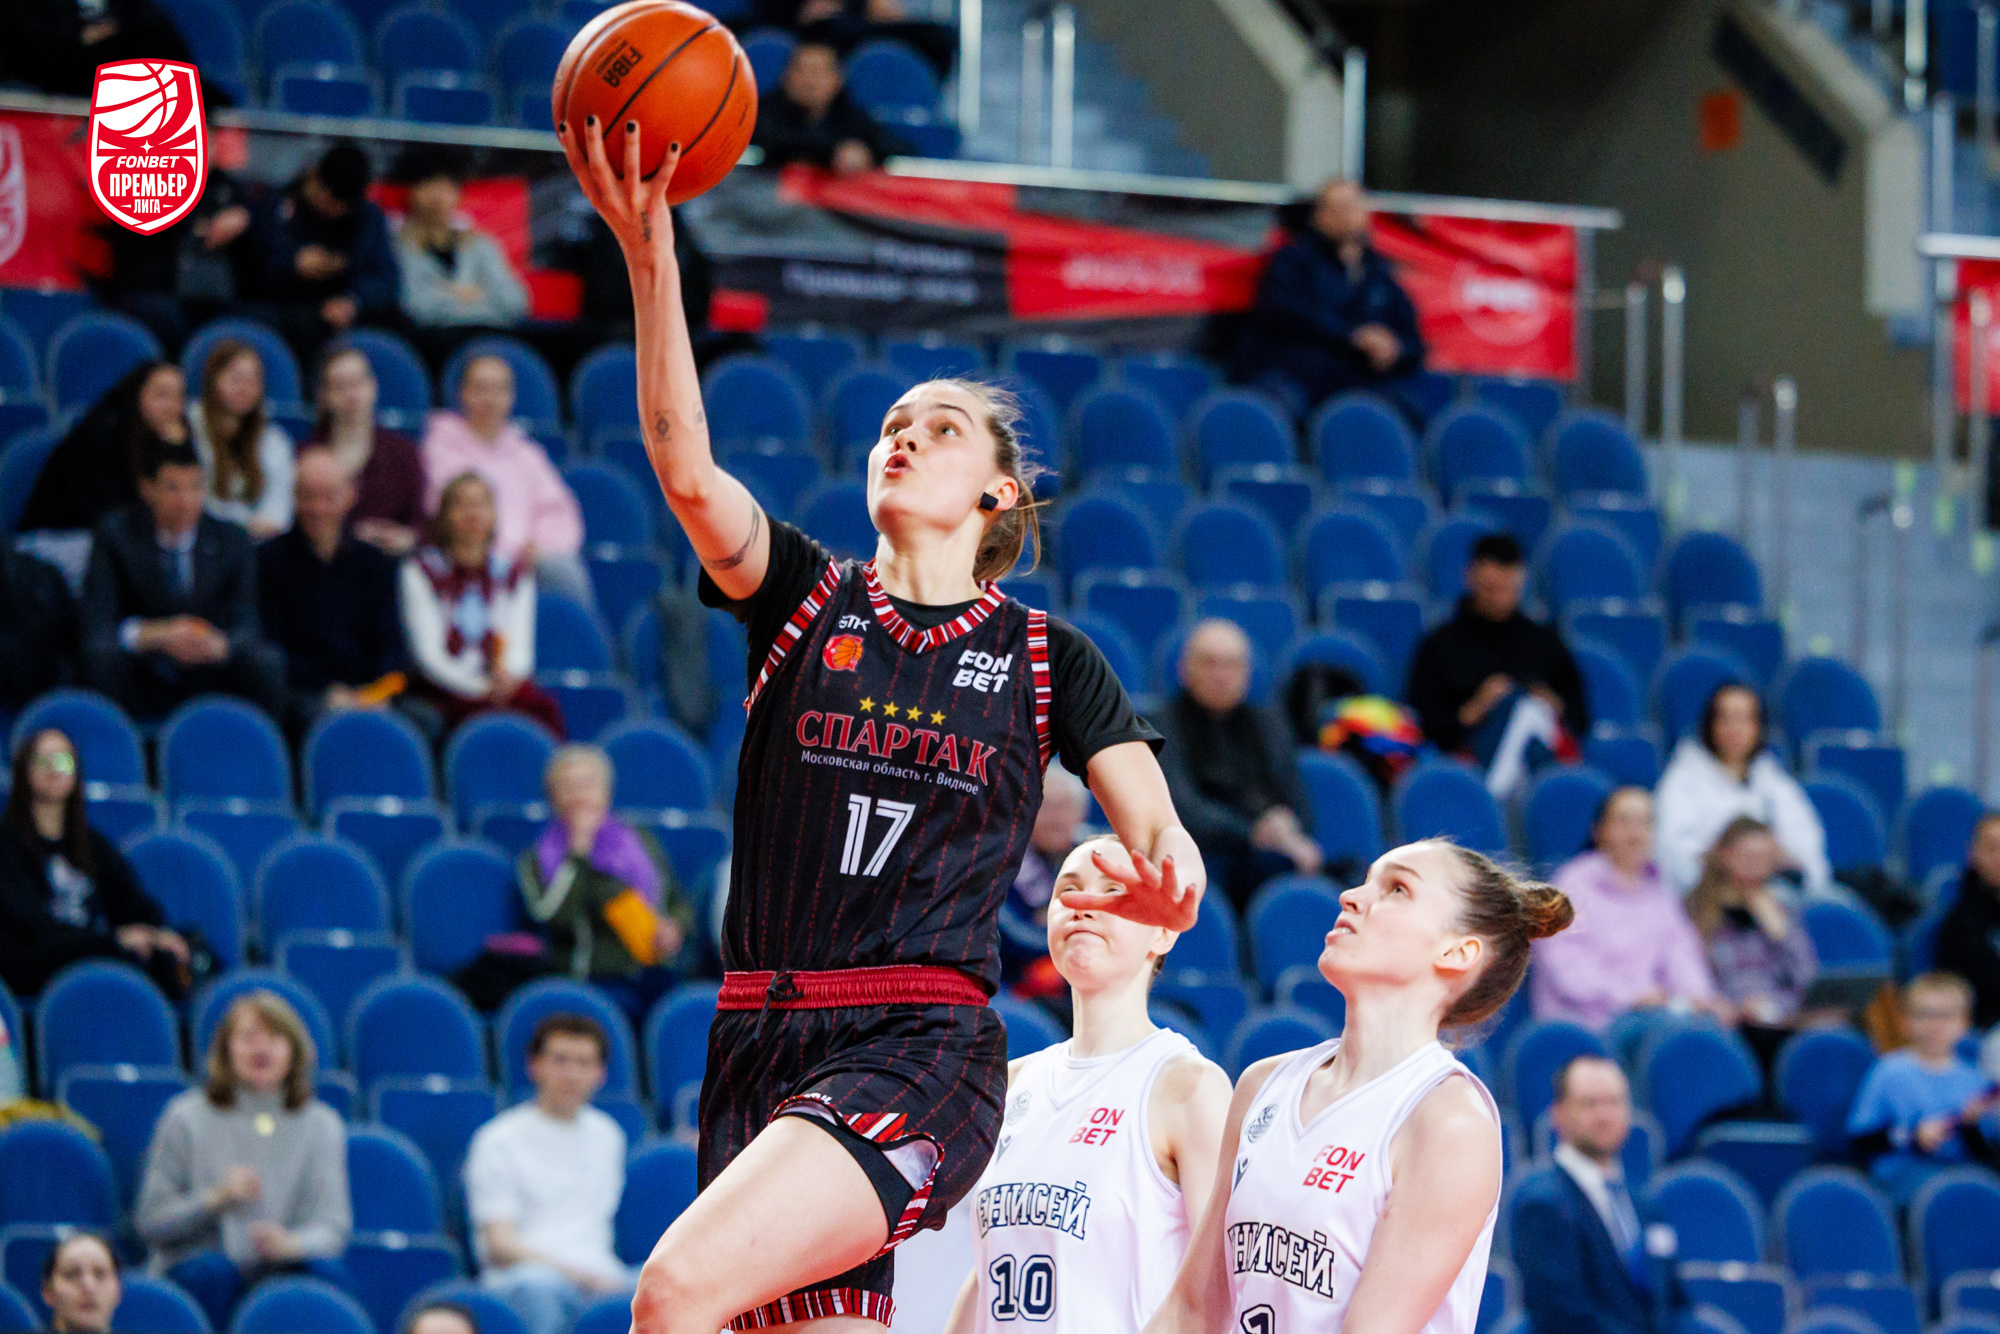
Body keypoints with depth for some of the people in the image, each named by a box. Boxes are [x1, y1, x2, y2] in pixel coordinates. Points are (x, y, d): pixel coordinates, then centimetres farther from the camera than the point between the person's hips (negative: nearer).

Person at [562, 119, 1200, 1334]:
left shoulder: (1048, 660, 10)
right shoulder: (806, 597, 12)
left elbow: (1164, 858, 7)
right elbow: (690, 472, -7)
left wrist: (1154, 881, -19)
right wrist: (650, 253, -17)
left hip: (923, 1053, -3)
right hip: (760, 1050, 3)